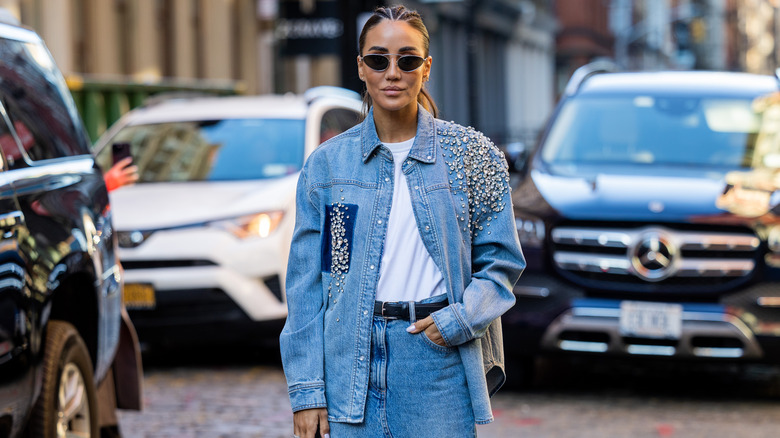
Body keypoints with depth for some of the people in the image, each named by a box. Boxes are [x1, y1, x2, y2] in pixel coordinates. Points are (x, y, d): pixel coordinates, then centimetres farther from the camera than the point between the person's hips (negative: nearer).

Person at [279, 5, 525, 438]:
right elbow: (305, 283, 5)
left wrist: (459, 319, -12)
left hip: (440, 358, -1)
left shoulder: (471, 155, 3)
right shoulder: (327, 164, 6)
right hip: (354, 359, 1)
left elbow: (501, 261, 6)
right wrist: (306, 389, -1)